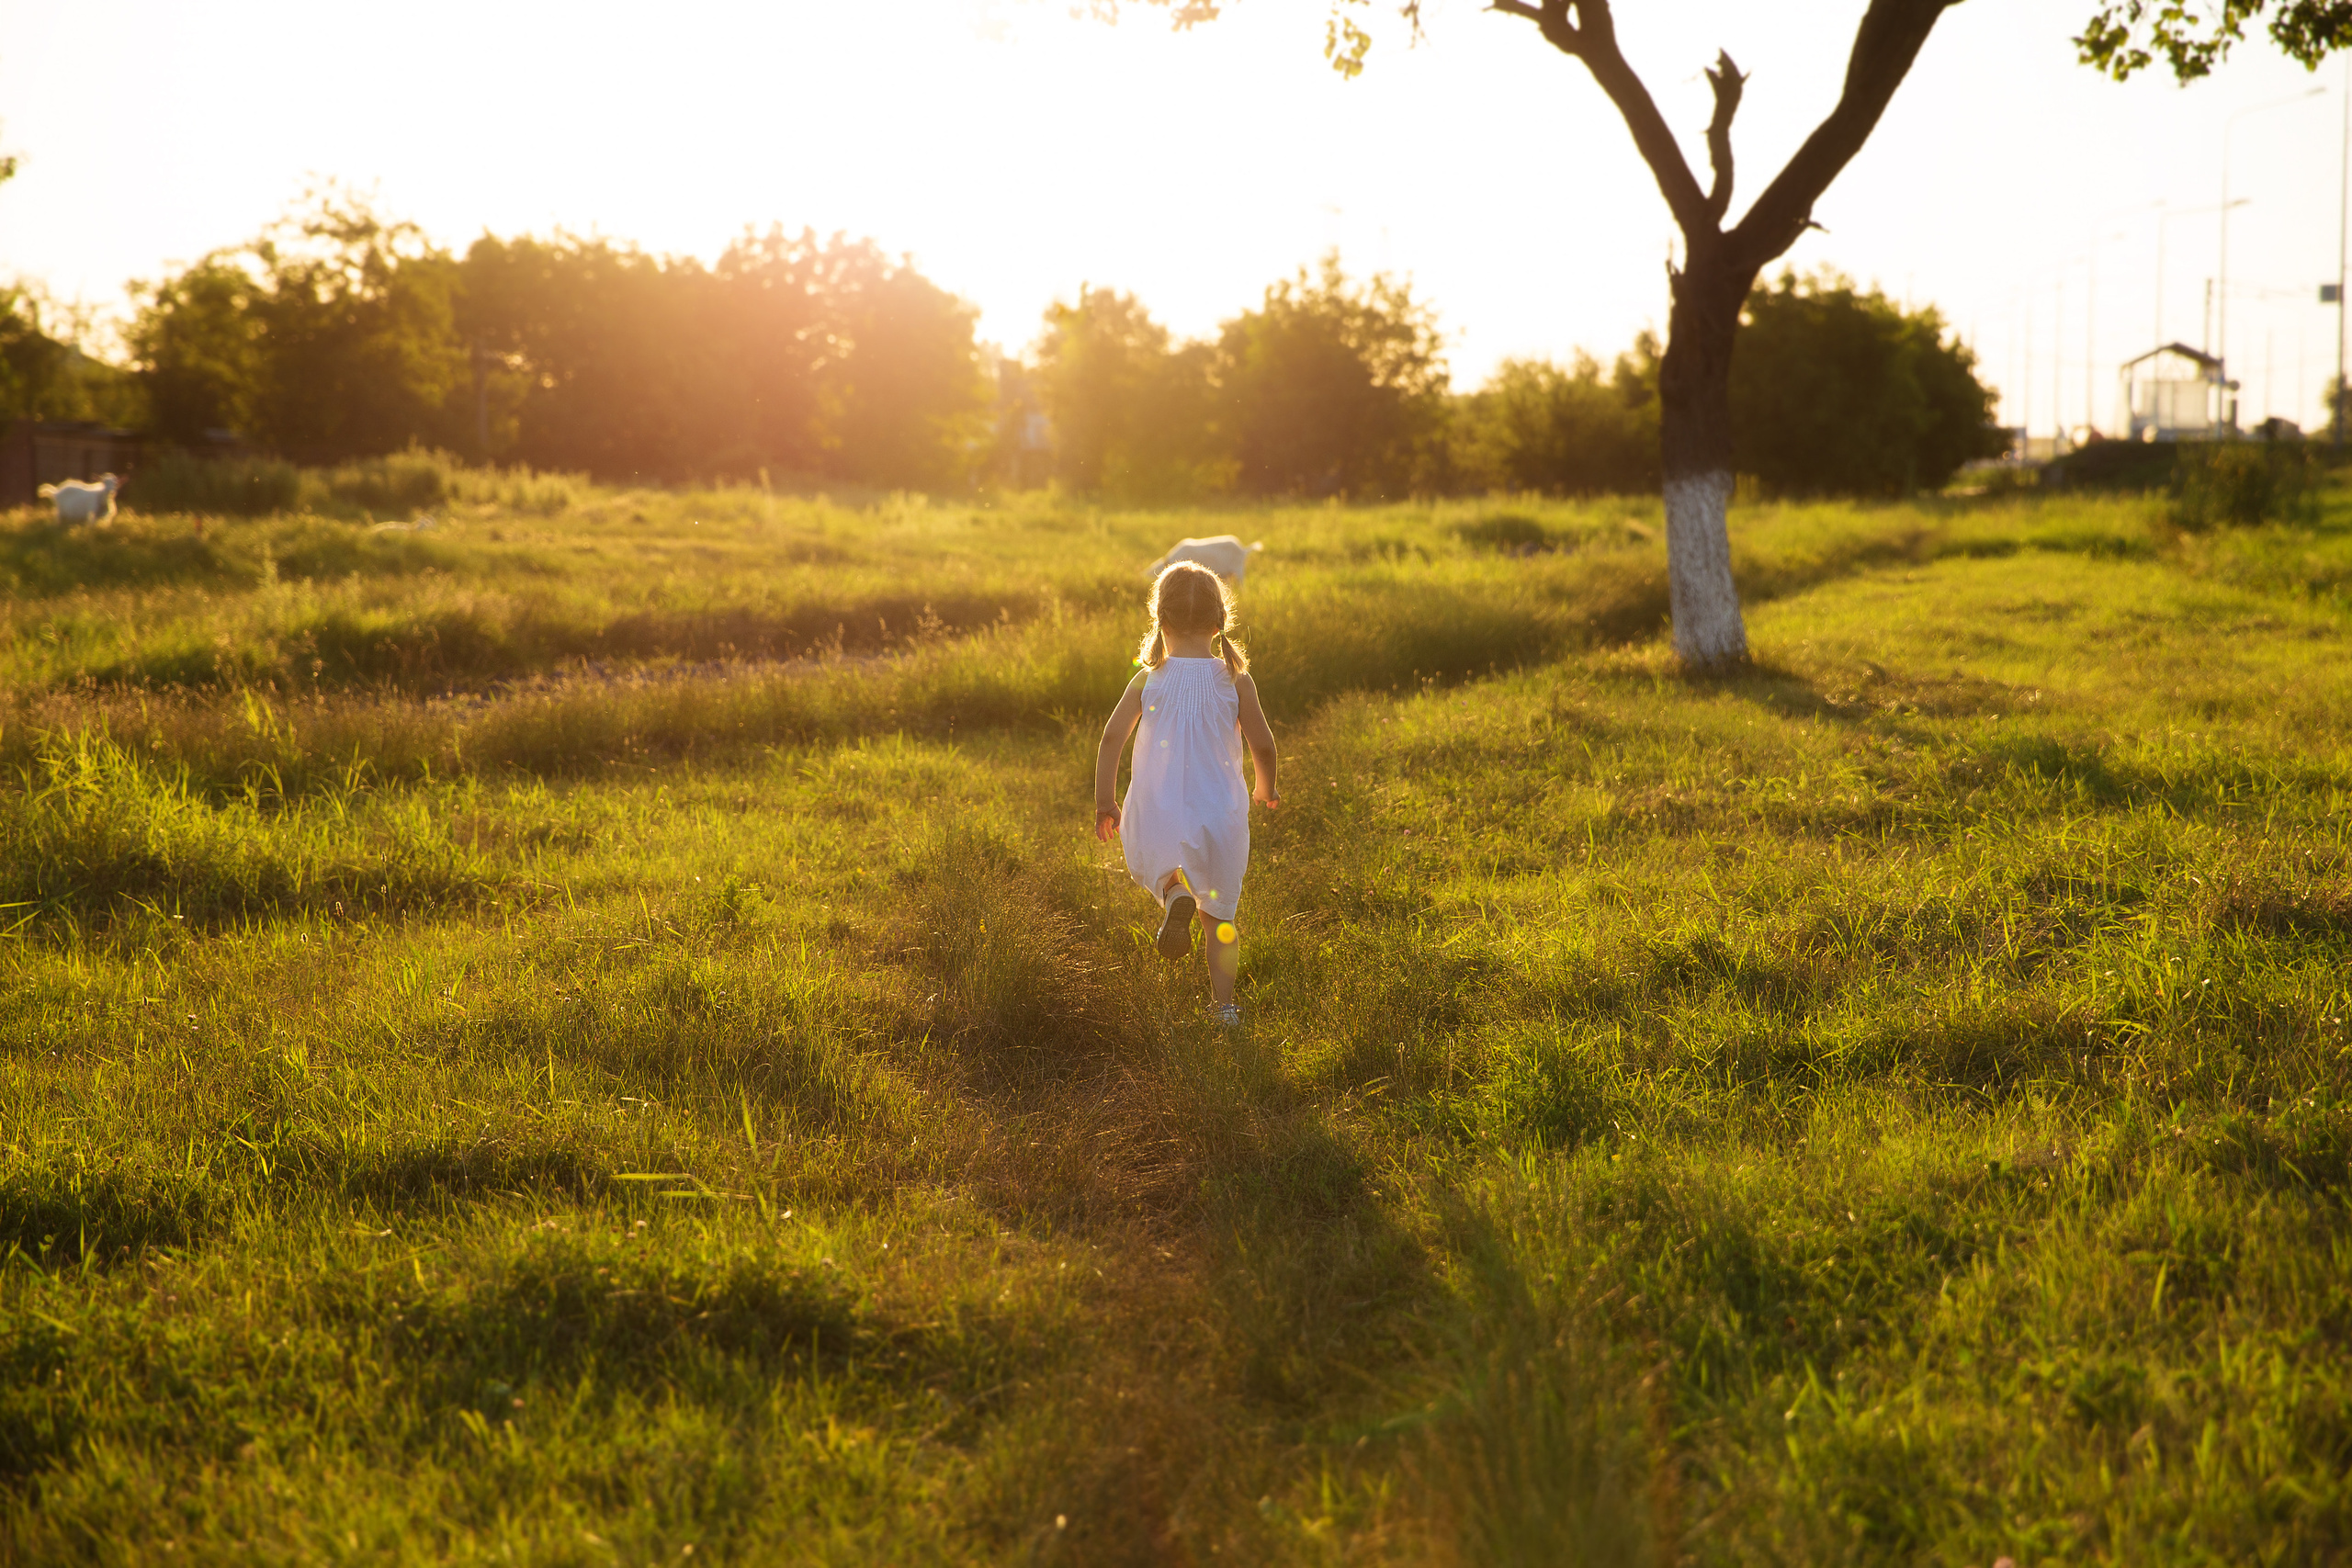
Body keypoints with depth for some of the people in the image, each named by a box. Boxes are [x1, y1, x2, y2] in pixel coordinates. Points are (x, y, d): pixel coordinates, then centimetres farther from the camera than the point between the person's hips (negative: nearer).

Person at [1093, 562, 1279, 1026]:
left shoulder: (1148, 680, -4)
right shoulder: (1235, 681, -5)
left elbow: (1111, 739, -7)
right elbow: (1263, 746, -3)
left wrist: (1104, 803, 4)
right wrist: (1266, 789, 18)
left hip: (1161, 809, -1)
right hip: (1220, 811, 1)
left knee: (1158, 862, 28)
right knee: (1220, 910, 14)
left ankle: (1174, 893, -7)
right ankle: (1224, 1002, 11)